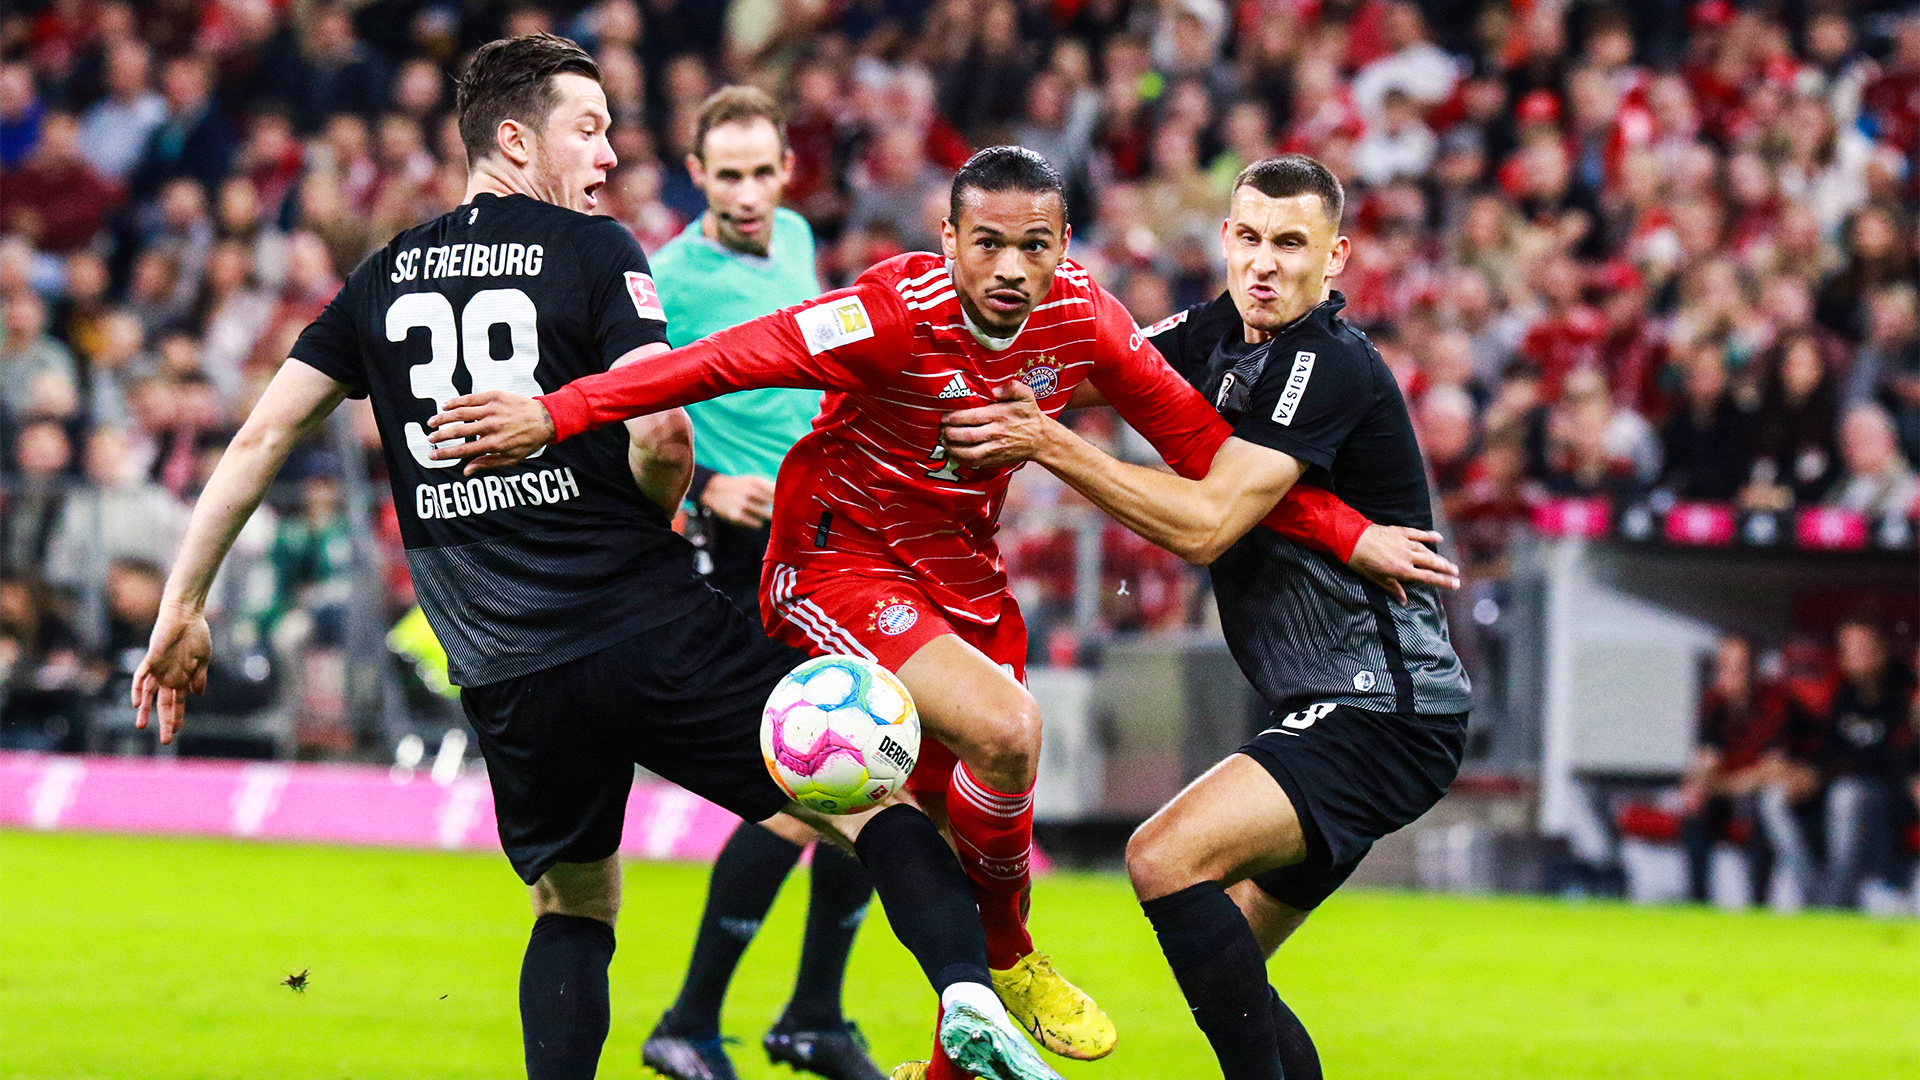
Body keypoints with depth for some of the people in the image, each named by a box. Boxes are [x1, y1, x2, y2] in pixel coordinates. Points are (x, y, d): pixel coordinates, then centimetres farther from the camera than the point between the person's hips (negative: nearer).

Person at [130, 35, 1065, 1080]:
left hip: (507, 680, 4)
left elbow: (261, 435, 12)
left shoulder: (383, 278, 13)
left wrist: (182, 608, 17)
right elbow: (661, 434, -14)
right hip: (655, 633, -4)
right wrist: (655, 515, 8)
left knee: (572, 911, 23)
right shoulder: (592, 251, -2)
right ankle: (966, 986, -24)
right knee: (872, 800, 1)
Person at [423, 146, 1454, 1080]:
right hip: (838, 562, -6)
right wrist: (556, 414, -38)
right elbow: (729, 358, -31)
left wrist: (1348, 535, -1)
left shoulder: (1081, 318, -9)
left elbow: (1198, 440, 1)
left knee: (968, 817, 9)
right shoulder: (900, 311, -26)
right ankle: (1005, 960, -1)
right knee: (1003, 729, -27)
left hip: (963, 573, 6)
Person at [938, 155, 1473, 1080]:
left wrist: (1050, 445, -22)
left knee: (1167, 857, -24)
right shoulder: (1221, 339, 8)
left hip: (1384, 717, -10)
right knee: (1222, 976, 11)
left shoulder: (1330, 366, -17)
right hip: (1325, 713, 10)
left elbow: (1204, 525, -23)